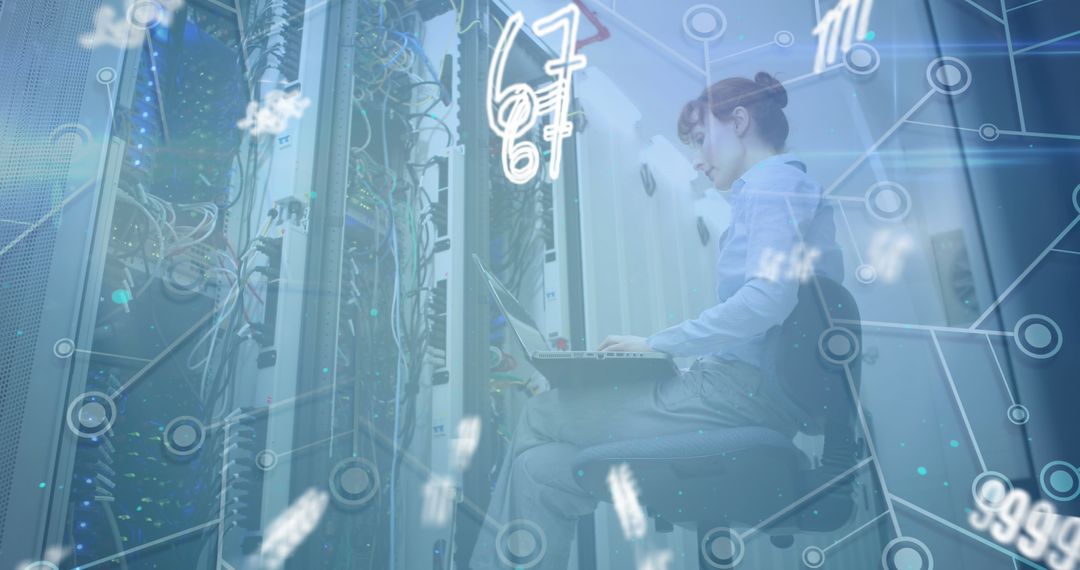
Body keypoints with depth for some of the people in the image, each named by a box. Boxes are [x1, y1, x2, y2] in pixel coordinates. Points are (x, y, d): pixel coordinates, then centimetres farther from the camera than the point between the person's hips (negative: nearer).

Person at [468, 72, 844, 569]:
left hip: (743, 392, -9)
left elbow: (770, 298, -21)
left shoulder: (777, 180, -4)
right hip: (742, 388, 9)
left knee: (541, 417, 0)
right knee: (542, 469, 3)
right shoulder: (769, 188, 25)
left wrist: (657, 343, -13)